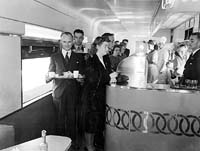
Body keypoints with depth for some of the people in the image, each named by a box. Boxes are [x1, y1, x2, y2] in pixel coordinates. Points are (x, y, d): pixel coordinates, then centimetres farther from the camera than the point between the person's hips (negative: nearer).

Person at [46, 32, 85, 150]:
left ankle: (72, 142, 20)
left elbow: (83, 74, 9)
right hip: (59, 92, 0)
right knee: (60, 119, 4)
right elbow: (49, 77, 6)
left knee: (72, 119, 5)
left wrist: (80, 78, -13)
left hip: (73, 92, 1)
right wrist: (52, 76, -17)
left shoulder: (79, 57, 11)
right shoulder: (54, 57, 9)